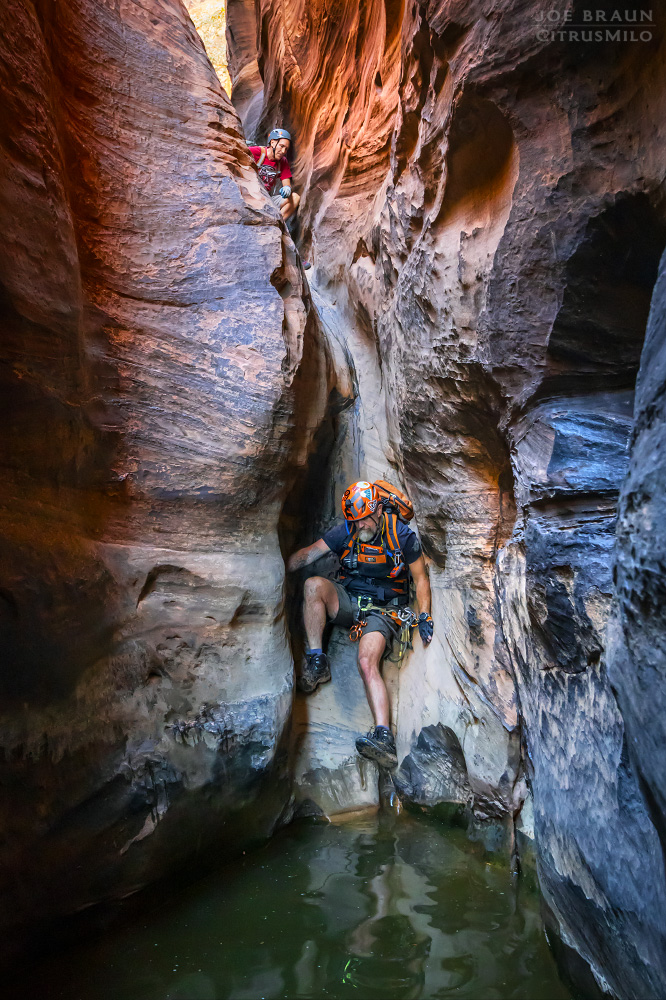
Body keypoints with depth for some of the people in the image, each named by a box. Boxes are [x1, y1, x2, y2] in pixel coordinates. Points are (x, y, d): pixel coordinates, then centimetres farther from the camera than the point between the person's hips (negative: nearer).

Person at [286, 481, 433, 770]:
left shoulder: (402, 535, -5)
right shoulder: (346, 531, 1)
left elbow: (420, 578, 4)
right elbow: (308, 554, 0)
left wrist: (424, 616, -6)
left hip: (382, 611, -3)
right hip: (348, 602, 4)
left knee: (367, 662, -32)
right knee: (314, 584, -28)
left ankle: (383, 737, -42)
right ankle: (316, 661, -22)